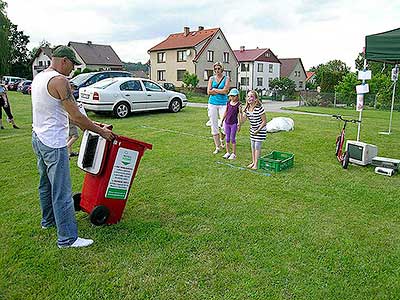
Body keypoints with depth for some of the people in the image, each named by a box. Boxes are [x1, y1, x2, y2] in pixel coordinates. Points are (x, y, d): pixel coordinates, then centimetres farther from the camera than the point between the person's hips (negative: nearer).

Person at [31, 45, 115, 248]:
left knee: (46, 184, 23)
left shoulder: (38, 78, 12)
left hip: (38, 138, 10)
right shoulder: (59, 81, -18)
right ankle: (67, 238, 3)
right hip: (53, 143, -10)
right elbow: (76, 117, -20)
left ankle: (48, 220, 41)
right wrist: (101, 131, -8)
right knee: (62, 192, -5)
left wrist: (90, 125, 17)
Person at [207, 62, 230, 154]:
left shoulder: (226, 78, 3)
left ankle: (222, 139, 25)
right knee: (214, 126, 2)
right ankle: (217, 147, 12)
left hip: (223, 103, -2)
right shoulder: (211, 78, 9)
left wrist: (214, 89, -5)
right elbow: (208, 92, -2)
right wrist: (220, 91, -6)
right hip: (212, 104, 2)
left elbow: (225, 91, -11)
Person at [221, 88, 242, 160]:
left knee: (232, 138, 1)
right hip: (227, 123, 5)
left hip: (234, 123, -4)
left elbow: (240, 115, -9)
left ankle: (234, 154, 12)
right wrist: (222, 121, 16)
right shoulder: (228, 103, 6)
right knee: (227, 138, 10)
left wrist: (239, 124, -13)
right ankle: (228, 152, 21)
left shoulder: (238, 104, -7)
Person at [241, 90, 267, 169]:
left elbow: (264, 121, -18)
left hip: (260, 129, -7)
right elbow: (242, 121, -6)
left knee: (257, 146, -4)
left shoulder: (259, 108, -24)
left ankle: (256, 164, 6)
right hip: (252, 129, 7)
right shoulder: (247, 108, -5)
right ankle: (253, 162, 25)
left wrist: (258, 130, -17)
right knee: (252, 146, 13)